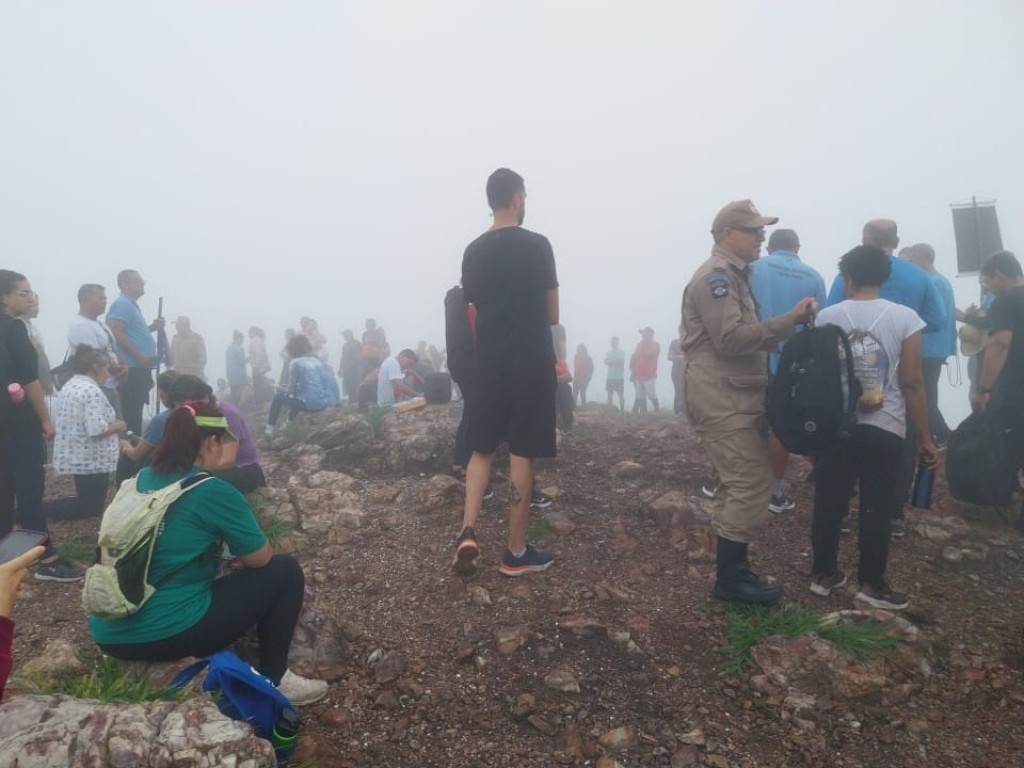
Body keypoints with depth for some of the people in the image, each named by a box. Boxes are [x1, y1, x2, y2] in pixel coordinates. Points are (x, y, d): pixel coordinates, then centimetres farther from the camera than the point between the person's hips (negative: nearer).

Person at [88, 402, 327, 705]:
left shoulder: (141, 480, 7)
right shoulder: (215, 493, -13)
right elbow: (260, 559, -2)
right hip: (169, 634, -8)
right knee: (285, 570, 5)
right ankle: (273, 680, 12)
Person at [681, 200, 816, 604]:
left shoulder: (733, 275, 21)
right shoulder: (716, 276, -13)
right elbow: (731, 338, -23)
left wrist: (788, 326, 11)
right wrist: (789, 321, -20)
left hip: (734, 399, 11)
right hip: (721, 400, -11)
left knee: (739, 485, 14)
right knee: (751, 484, -10)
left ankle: (732, 570, 23)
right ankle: (732, 578, 0)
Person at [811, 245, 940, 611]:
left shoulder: (827, 316, -2)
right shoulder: (905, 318, -5)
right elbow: (911, 382, -7)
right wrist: (925, 437, 1)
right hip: (884, 428, -1)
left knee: (829, 502, 10)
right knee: (876, 506, 7)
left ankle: (824, 573, 20)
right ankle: (871, 583, 15)